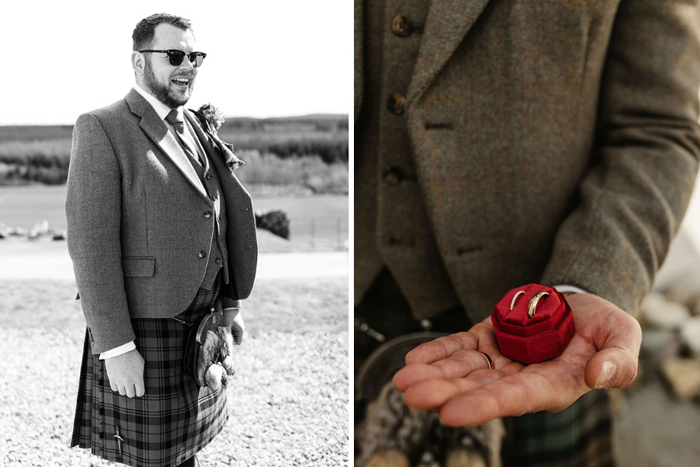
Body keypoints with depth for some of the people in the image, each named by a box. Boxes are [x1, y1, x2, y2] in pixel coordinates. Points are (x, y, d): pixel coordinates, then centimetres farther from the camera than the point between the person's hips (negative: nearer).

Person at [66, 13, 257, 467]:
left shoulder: (195, 128, 11)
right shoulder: (101, 129, -10)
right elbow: (91, 244, -16)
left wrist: (231, 304, 11)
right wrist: (116, 348, -19)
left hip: (201, 329, 6)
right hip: (142, 332, -6)